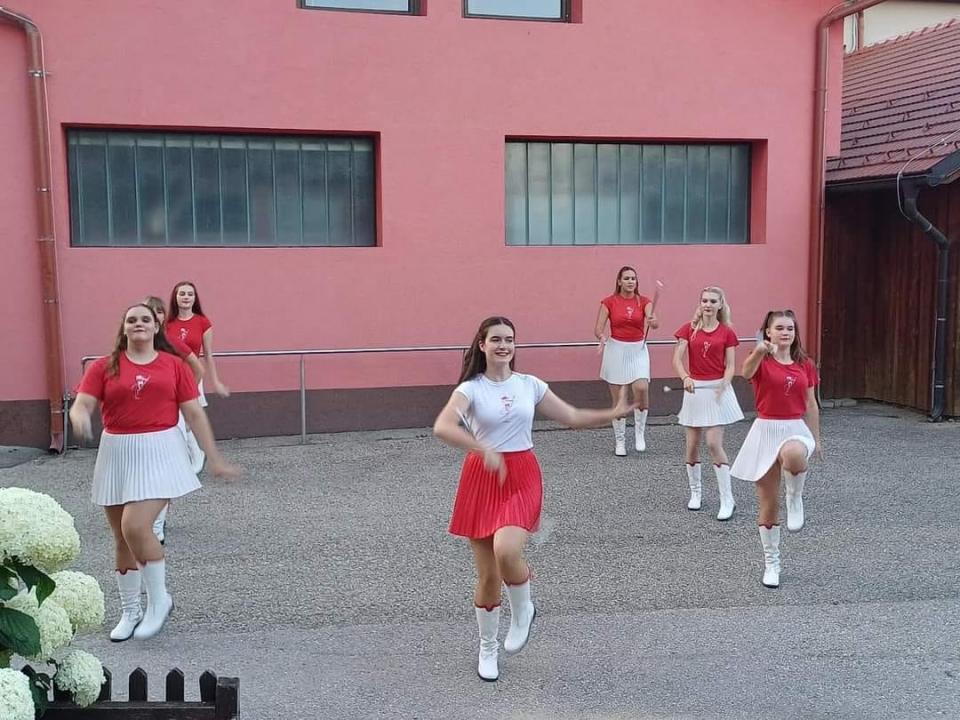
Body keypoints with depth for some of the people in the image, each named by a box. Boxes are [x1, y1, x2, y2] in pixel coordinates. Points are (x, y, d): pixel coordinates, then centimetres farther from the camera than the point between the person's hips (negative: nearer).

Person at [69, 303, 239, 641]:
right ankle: (130, 612, 29)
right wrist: (80, 417, -31)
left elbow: (194, 413, 4)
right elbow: (81, 404, -6)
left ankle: (158, 600, 5)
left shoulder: (173, 364, 2)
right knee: (122, 537, 11)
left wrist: (214, 458, 3)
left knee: (136, 527, -18)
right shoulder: (104, 367, 3)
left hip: (159, 452, -2)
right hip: (117, 454, 3)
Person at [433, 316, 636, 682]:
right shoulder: (471, 389, -6)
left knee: (506, 551, -26)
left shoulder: (530, 385, 5)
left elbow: (571, 417, 10)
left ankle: (522, 612, 6)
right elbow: (442, 427, -24)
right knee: (488, 574, 5)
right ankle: (488, 648, 29)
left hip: (522, 477, 1)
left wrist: (612, 414, -3)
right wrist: (485, 450, -35)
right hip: (483, 478, -1)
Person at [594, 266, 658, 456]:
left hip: (638, 350, 1)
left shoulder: (643, 301, 2)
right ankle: (619, 441, 15)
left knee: (642, 388, -20)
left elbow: (654, 322, -14)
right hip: (616, 350, -1)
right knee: (618, 399, 1)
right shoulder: (609, 302, -1)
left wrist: (653, 322, -37)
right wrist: (602, 336, -25)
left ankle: (640, 432, 2)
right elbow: (598, 329, -3)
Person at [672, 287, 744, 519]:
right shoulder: (689, 329, 1)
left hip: (718, 390, -2)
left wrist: (723, 386, -20)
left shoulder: (727, 332, -1)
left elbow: (730, 366, -3)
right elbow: (677, 359, -6)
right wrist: (685, 378, -25)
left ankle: (727, 500, -2)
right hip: (695, 390, 2)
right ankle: (695, 491, 27)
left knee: (714, 443, -10)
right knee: (692, 444, 7)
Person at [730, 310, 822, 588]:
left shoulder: (805, 364, 5)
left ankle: (795, 499, -8)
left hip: (796, 428, 1)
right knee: (768, 504, 5)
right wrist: (759, 352, -52)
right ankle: (771, 563, 22)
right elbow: (747, 372, -32)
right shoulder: (762, 361, -6)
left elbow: (810, 405, 13)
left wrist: (816, 439, 15)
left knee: (794, 456, -39)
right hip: (766, 431, -1)